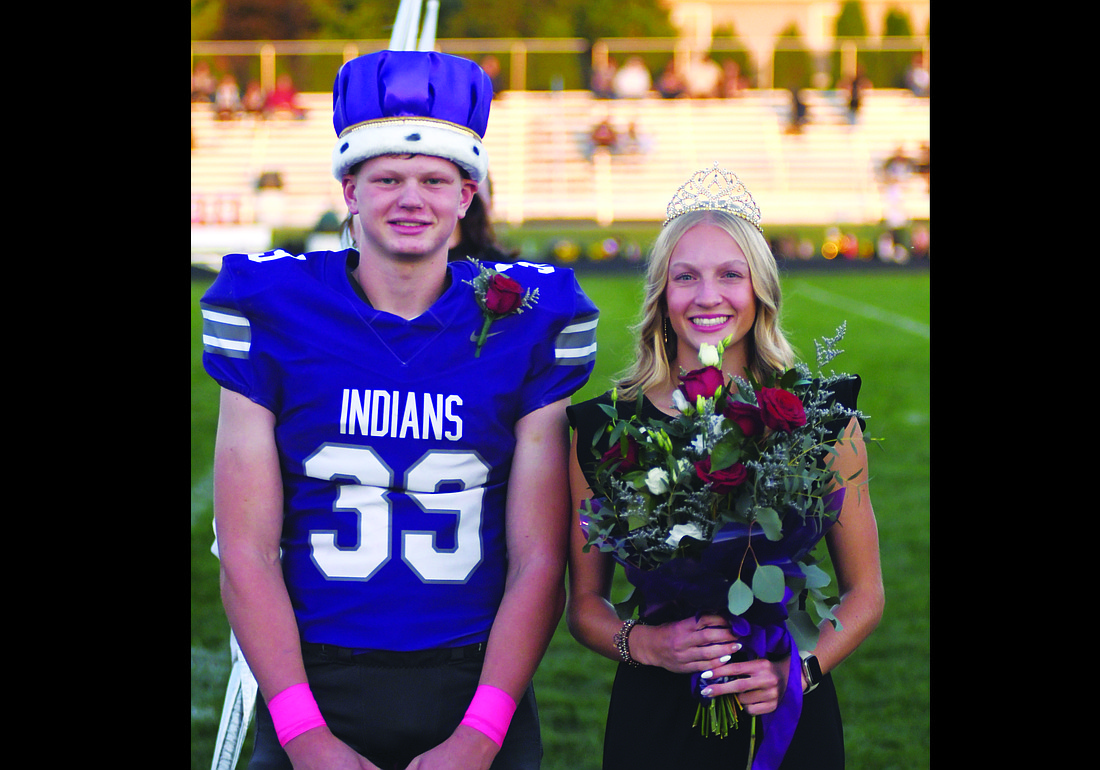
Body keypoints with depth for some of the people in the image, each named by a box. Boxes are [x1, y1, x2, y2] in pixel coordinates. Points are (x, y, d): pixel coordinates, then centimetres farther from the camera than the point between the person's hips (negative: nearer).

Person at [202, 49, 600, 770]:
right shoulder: (274, 313, -3)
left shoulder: (524, 324, -1)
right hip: (313, 693, 0)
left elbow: (539, 560, -3)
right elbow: (247, 552, -5)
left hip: (478, 692, 1)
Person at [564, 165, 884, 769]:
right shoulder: (603, 427, -3)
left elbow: (864, 592, 4)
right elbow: (584, 604, 4)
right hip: (655, 717, 0)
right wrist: (645, 643, -15)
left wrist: (799, 668, -13)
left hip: (789, 719, 0)